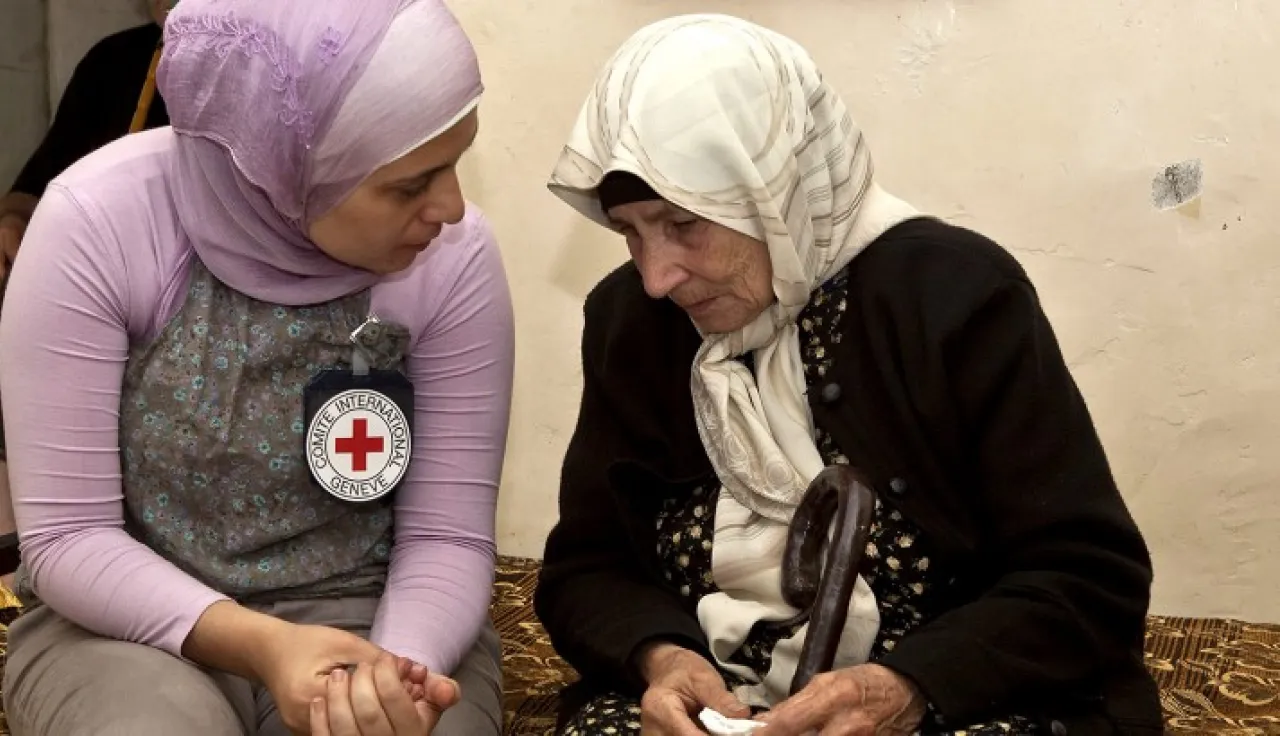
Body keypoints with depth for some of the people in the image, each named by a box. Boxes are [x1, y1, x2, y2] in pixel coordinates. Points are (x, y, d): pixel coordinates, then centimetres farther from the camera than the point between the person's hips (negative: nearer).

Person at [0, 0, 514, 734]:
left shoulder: (454, 254, -15)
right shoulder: (97, 224, -18)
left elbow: (446, 537, -10)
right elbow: (66, 539, -15)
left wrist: (402, 673, -30)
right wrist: (259, 644, -29)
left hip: (366, 616, 1)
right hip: (133, 625, 0)